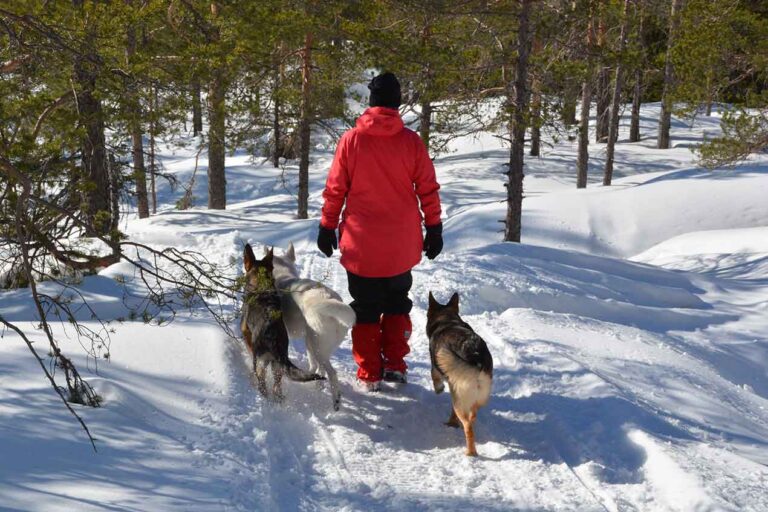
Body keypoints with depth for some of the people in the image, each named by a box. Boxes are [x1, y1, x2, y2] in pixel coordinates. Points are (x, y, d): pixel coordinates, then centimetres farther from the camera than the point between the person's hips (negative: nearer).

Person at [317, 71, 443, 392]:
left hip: (361, 244, -1)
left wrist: (327, 228, 9)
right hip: (402, 245, 1)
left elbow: (334, 189, -2)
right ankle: (395, 366, 18)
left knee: (366, 308, 11)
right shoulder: (411, 141, -5)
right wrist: (434, 230, 8)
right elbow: (428, 189, -1)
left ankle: (369, 375, 14)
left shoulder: (351, 140, -6)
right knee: (397, 303, 20)